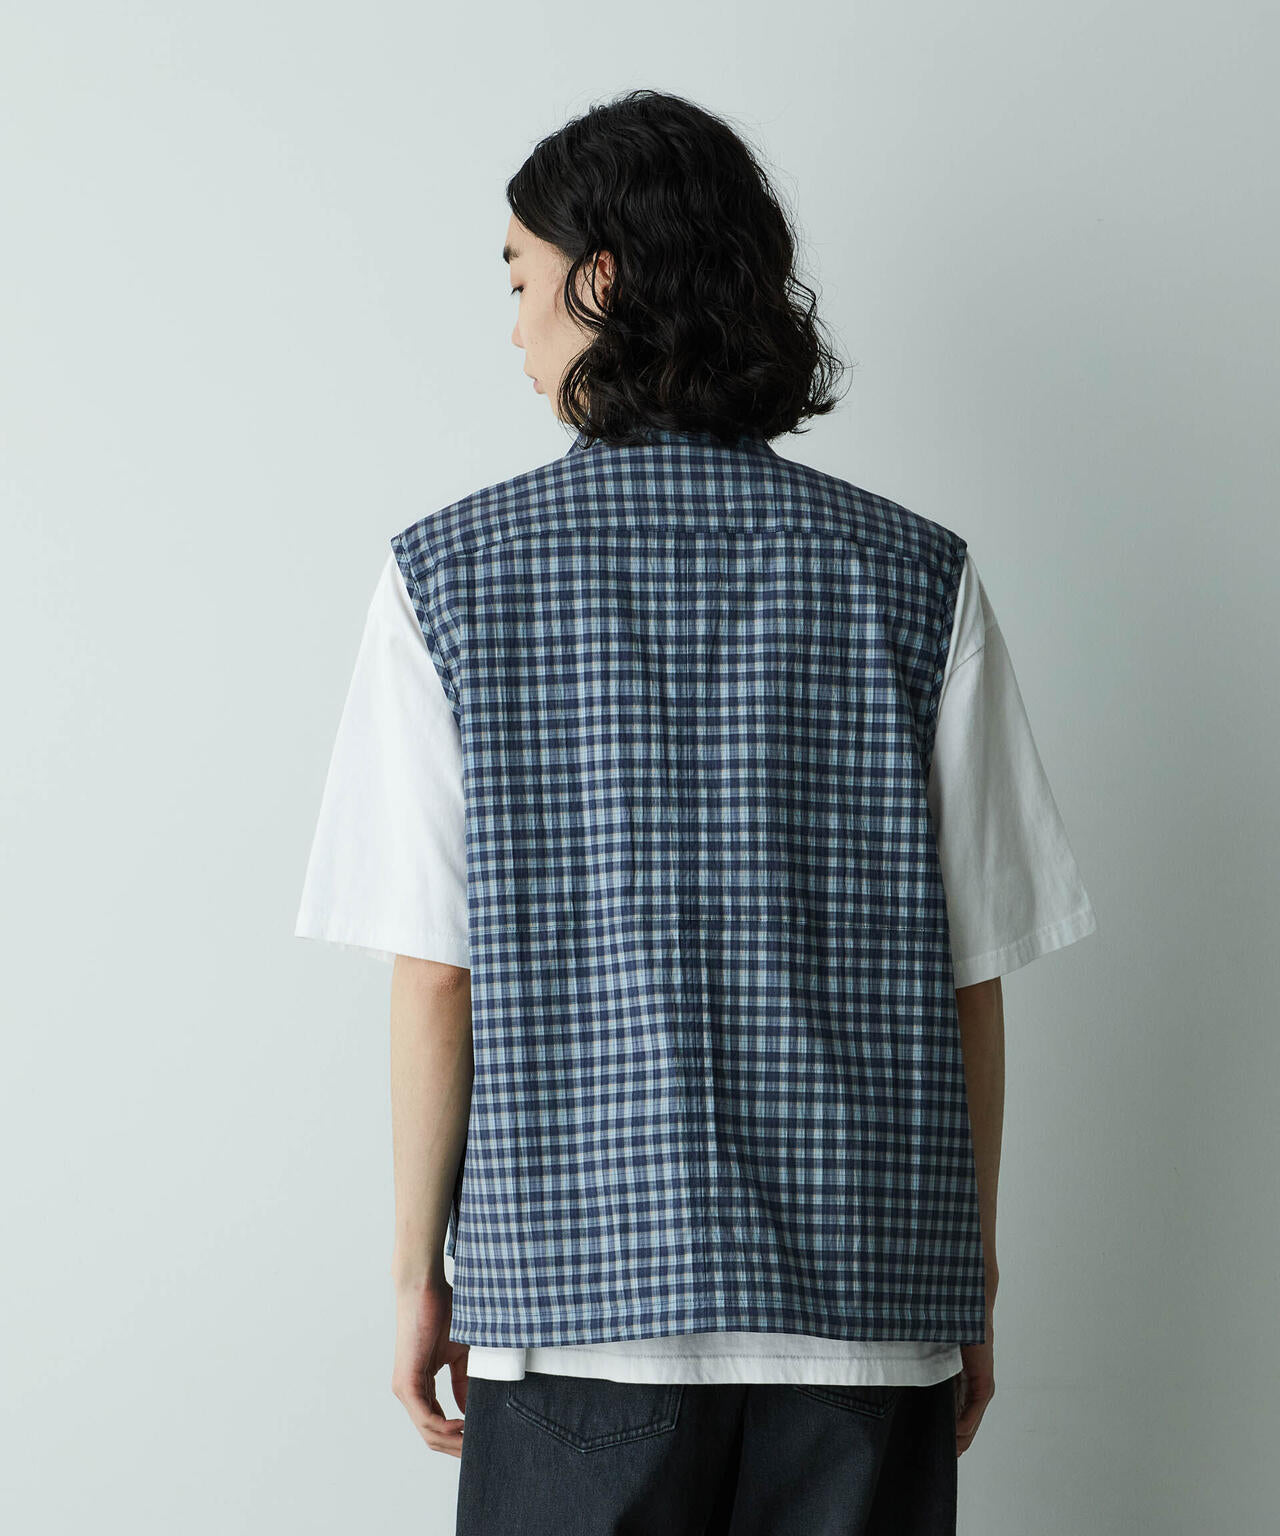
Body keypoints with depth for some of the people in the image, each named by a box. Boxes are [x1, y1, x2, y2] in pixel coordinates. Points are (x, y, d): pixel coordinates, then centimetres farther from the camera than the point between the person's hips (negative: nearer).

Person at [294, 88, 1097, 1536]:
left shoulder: (451, 573, -5)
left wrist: (419, 1267, 5)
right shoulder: (915, 576, -2)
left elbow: (434, 975, -6)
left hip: (577, 1299, -1)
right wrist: (971, 1285, 10)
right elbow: (970, 978, 0)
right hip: (870, 1306, 1)